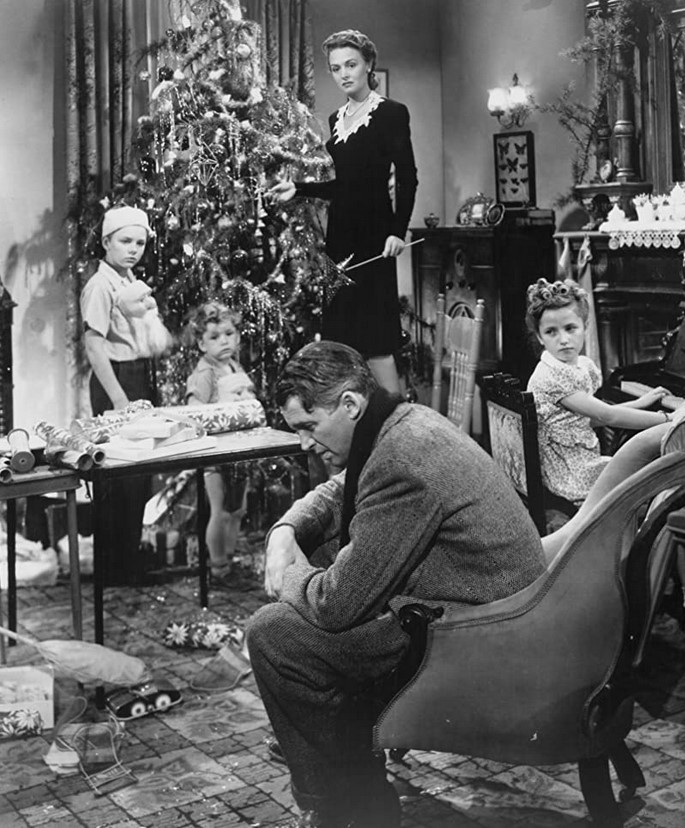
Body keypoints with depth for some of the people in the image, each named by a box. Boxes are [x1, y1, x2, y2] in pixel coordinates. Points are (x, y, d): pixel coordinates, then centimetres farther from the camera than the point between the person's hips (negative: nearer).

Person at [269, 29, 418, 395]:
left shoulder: (391, 113, -5)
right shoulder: (336, 119, 16)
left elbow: (407, 179, -11)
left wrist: (398, 231, -20)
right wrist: (299, 188, 9)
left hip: (372, 235, -7)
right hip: (340, 234, 7)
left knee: (374, 340, -10)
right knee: (341, 335, 6)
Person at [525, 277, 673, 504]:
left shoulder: (584, 366, 7)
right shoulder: (550, 377, -22)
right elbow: (607, 416, -21)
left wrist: (639, 403, 13)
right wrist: (666, 418, -14)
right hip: (574, 481, -9)